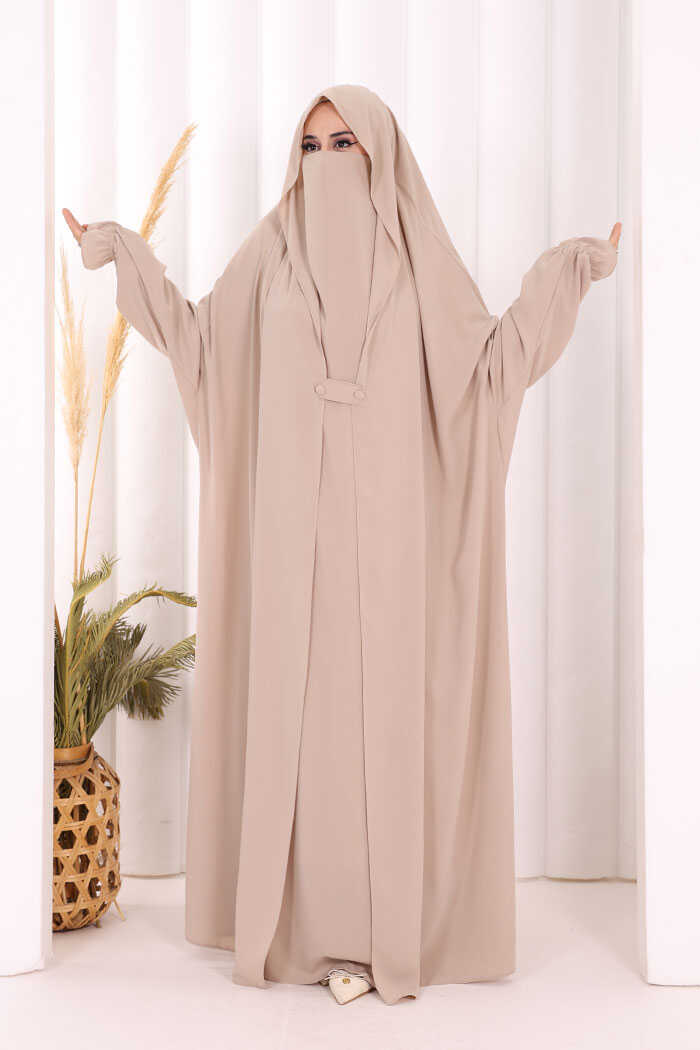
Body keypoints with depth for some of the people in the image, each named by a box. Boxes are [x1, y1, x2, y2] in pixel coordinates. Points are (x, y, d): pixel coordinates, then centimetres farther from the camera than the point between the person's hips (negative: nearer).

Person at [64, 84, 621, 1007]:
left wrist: (563, 274, -2)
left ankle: (398, 923, 11)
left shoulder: (416, 249, 7)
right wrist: (126, 257, 11)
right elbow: (202, 338, 13)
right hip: (298, 521, 1)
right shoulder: (274, 248, 10)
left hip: (391, 519, -1)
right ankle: (322, 925, 11)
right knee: (304, 702, 1)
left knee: (391, 701, -1)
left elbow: (491, 357, 4)